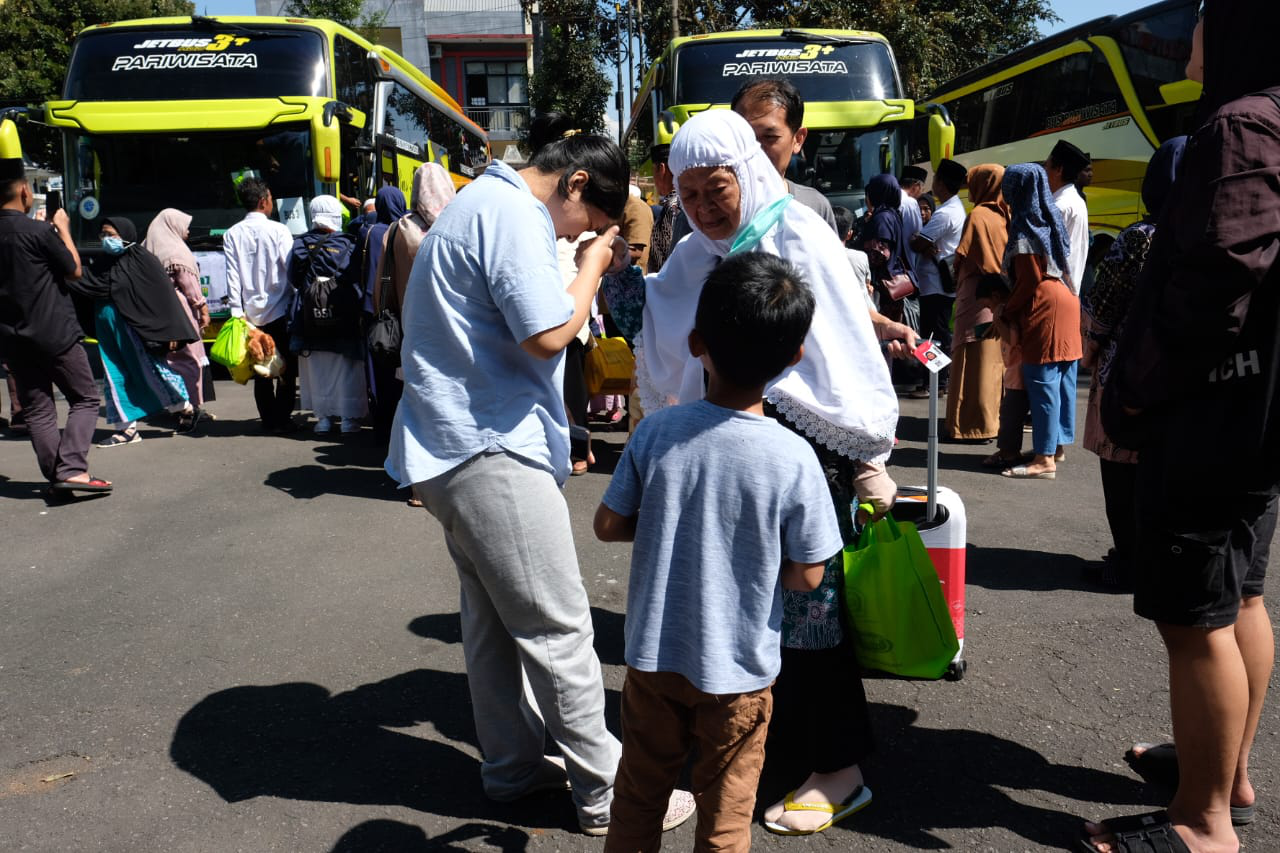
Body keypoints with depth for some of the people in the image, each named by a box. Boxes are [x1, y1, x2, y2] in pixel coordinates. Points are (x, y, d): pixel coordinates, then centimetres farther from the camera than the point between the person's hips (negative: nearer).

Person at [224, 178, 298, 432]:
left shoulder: (232, 234, 3)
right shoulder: (278, 230, -7)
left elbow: (232, 275, 0)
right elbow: (292, 268, -9)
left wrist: (236, 311, 0)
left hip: (251, 312, 4)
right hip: (280, 309, -3)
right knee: (287, 366, 6)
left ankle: (268, 419, 12)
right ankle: (282, 418, 3)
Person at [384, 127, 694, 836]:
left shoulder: (481, 204, 19)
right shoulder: (513, 213, -14)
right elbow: (549, 334, -21)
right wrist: (593, 264, -8)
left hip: (453, 447, 11)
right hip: (490, 450, -11)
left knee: (493, 617, 17)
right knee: (559, 628, -4)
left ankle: (513, 765, 29)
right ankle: (607, 792, 7)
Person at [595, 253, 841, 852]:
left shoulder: (655, 432, -15)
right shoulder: (794, 459, -19)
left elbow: (608, 526, -6)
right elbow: (805, 576, -12)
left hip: (653, 654, 2)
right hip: (737, 671, -2)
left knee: (638, 795, 23)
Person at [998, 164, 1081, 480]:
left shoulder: (1025, 230, -12)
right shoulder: (1049, 221, 13)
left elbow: (1030, 281, -15)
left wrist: (1008, 312, -5)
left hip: (1044, 310, -9)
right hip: (1066, 300, 9)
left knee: (1042, 383, -9)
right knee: (1062, 380, 12)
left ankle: (1044, 459, -9)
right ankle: (1057, 445, 22)